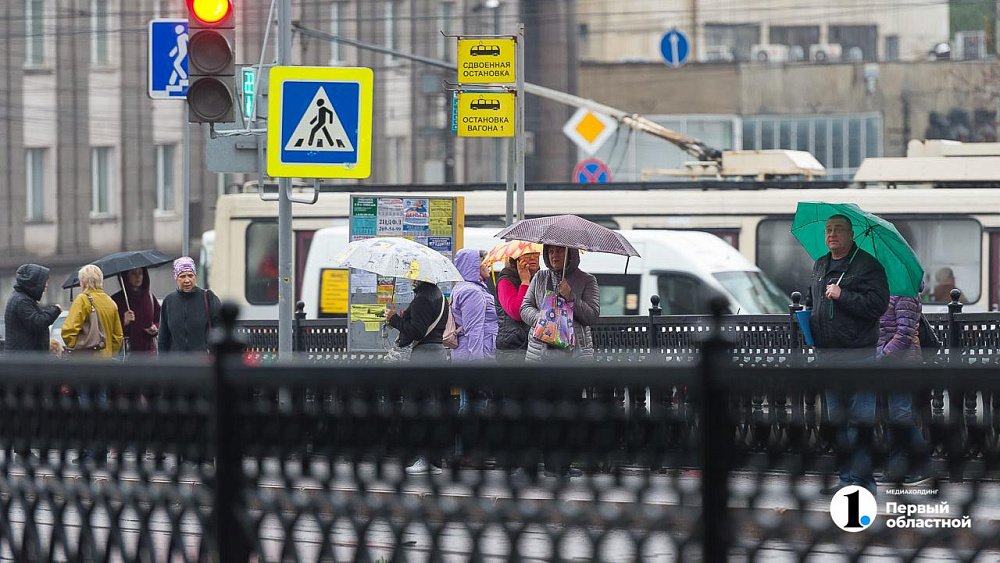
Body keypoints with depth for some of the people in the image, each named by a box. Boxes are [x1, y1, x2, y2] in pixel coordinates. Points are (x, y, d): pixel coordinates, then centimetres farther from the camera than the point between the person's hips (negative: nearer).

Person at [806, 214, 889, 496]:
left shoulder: (867, 266, -5)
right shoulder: (820, 267, 18)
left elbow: (878, 303, -16)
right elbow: (811, 300, 33)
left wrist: (842, 296, -18)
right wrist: (804, 315, 13)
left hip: (857, 353, -8)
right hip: (827, 353, 8)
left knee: (860, 419, -8)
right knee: (836, 418, 11)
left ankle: (861, 478, -8)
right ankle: (846, 477, 16)